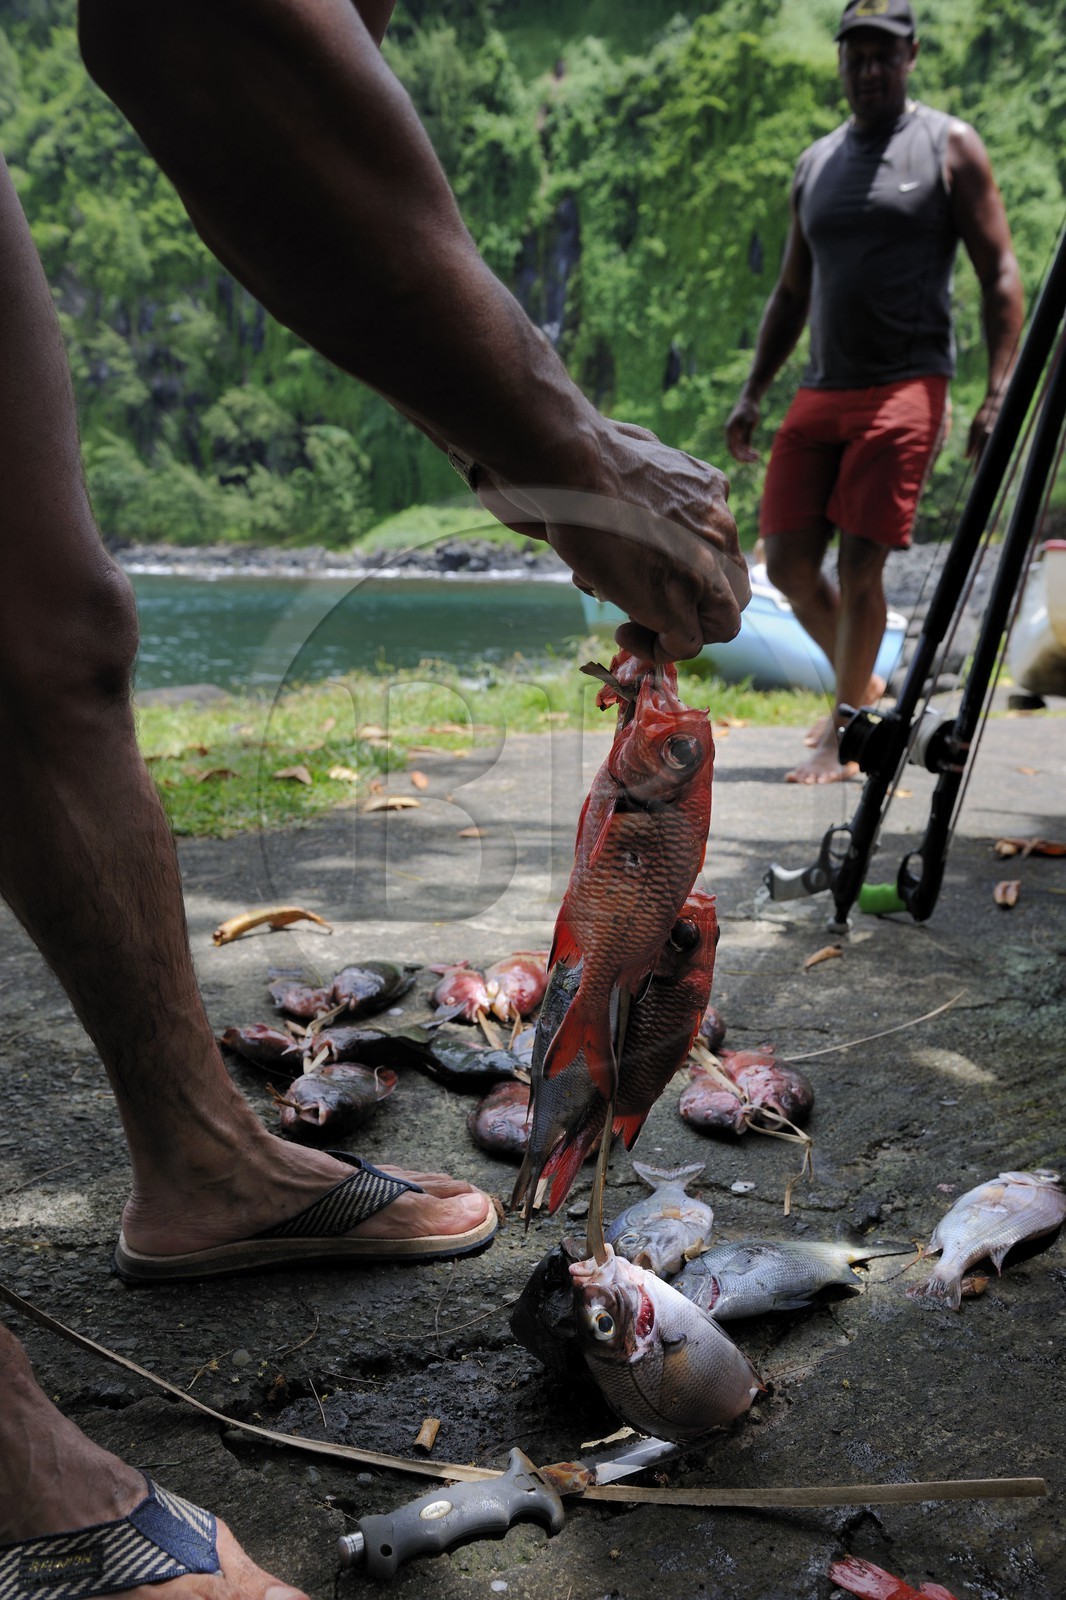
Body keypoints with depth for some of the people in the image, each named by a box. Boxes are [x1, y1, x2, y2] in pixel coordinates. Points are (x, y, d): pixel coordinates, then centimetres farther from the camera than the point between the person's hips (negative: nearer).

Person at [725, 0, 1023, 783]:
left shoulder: (950, 146, 5)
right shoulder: (816, 162, 19)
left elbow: (1000, 274, 0)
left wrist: (999, 396, -12)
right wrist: (753, 393, 14)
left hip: (904, 387, -5)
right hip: (821, 392, 5)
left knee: (859, 566, -11)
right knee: (788, 563, 0)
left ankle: (843, 737, 2)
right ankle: (861, 682, 25)